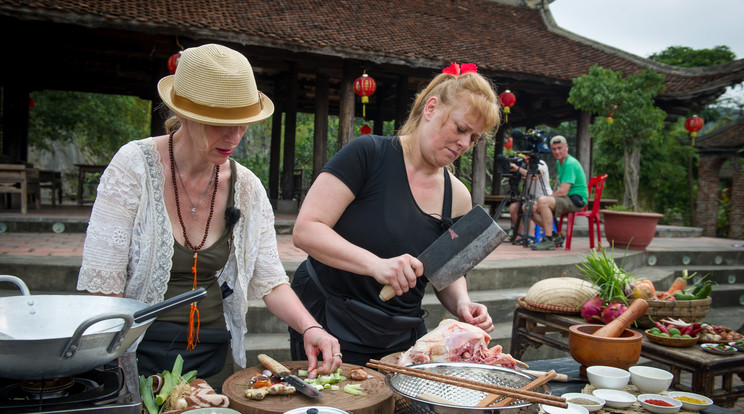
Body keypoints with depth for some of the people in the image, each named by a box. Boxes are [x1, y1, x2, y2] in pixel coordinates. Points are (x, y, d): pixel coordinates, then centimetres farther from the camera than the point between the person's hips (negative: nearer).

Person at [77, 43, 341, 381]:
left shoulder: (247, 188, 0)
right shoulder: (134, 166, -11)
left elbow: (271, 282, 2)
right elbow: (101, 286, -11)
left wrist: (310, 327, -15)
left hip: (212, 354, 3)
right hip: (140, 354, -2)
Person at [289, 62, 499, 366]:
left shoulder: (458, 198, 1)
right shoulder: (369, 155, -14)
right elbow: (305, 230, -20)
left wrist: (462, 304, -11)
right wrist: (376, 264, -33)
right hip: (332, 326, -4)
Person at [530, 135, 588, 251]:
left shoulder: (570, 164, -17)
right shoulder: (559, 162, 14)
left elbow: (563, 192, -24)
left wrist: (548, 198, -13)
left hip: (576, 200, -10)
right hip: (565, 199, 10)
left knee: (543, 201, -33)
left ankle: (549, 241, -28)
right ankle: (555, 236, 5)